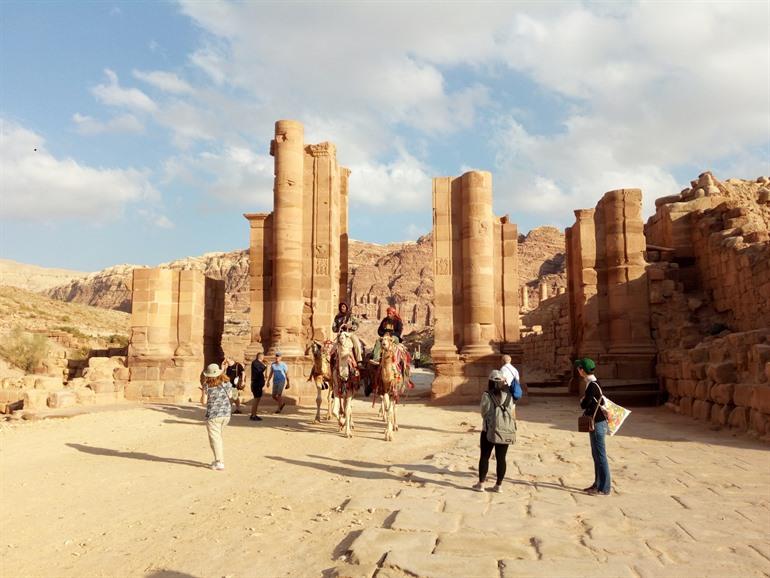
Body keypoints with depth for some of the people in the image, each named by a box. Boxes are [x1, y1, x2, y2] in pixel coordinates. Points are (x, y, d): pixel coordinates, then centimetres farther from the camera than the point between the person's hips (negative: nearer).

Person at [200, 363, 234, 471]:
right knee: (218, 436, 21)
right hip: (226, 414, 5)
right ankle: (219, 460, 25)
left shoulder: (207, 386, -13)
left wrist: (203, 392, 6)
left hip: (213, 416, -5)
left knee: (215, 439, 1)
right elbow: (230, 396, 11)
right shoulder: (226, 383, -2)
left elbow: (203, 402, -9)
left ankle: (219, 463, -2)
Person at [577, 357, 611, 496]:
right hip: (595, 423, 10)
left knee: (600, 456, -3)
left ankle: (605, 488, 4)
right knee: (596, 455, 16)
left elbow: (583, 405, -19)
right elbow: (601, 401, 15)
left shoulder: (592, 386, -20)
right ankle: (598, 484, 25)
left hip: (598, 424, -10)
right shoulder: (592, 383, 9)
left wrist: (582, 400, 1)